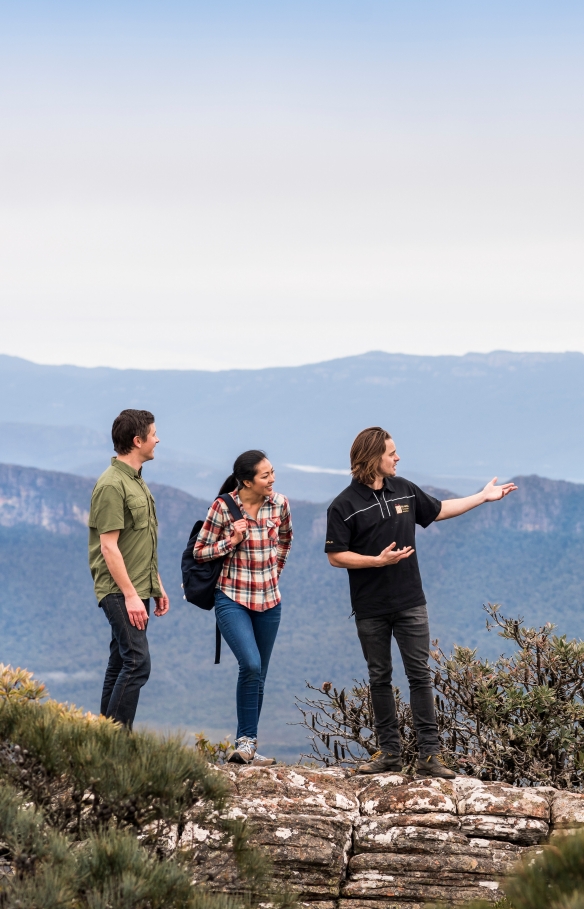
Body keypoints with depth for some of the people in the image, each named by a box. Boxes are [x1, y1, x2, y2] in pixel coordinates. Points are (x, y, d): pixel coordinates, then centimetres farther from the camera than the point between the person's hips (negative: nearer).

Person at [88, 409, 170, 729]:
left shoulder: (137, 481, 16)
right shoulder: (112, 485, -15)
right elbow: (109, 547, -19)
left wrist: (157, 585, 21)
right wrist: (130, 595, -22)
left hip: (137, 589, 10)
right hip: (119, 591, -10)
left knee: (120, 663, 11)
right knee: (137, 663, -15)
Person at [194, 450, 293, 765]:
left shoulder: (280, 504, 0)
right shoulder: (222, 507, -12)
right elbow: (200, 551, -4)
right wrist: (232, 541, -17)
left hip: (269, 600, 5)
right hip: (232, 599, -5)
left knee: (258, 675, 7)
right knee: (251, 665, -22)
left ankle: (245, 746, 15)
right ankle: (247, 741, -11)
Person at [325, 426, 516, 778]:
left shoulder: (405, 490, 6)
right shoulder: (344, 506, -8)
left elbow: (438, 510, 23)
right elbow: (336, 556, -10)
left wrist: (483, 497, 26)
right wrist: (378, 560, -19)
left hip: (410, 603, 3)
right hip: (370, 609, -3)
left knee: (420, 674, -2)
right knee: (380, 678, 7)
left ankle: (430, 754, -2)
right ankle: (389, 752, 16)